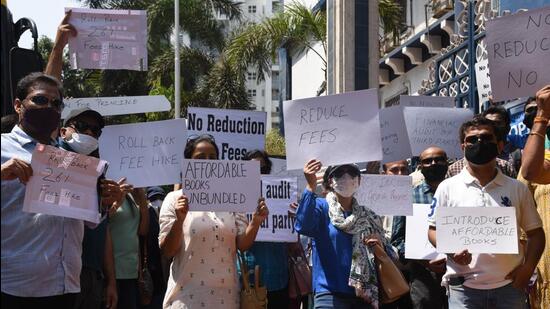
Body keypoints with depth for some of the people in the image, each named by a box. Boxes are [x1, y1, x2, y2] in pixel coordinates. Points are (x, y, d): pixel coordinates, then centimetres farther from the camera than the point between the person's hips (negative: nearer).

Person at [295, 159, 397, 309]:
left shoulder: (368, 217, 13)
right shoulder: (321, 208, 0)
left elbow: (390, 256, 18)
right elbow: (303, 226, -23)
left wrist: (380, 246, -5)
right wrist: (311, 186, -32)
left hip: (365, 295, 5)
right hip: (330, 293, -5)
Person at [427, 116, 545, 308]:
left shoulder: (517, 189, 9)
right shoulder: (447, 188, 5)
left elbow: (535, 233, 13)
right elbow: (434, 230, 9)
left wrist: (528, 267, -3)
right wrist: (451, 250, -11)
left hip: (509, 286, 1)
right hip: (464, 287, -1)